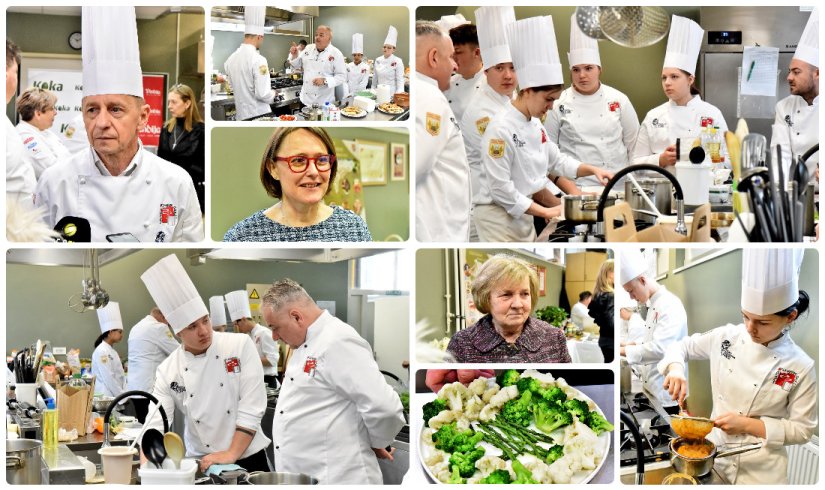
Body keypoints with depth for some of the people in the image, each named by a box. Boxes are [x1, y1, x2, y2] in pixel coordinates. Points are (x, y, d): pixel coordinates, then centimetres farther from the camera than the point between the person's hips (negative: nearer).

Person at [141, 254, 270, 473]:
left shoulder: (241, 346, -6)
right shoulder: (168, 371, -2)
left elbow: (252, 405, -9)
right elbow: (155, 425, -6)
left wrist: (231, 454, -15)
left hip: (247, 460, -2)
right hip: (200, 465, 2)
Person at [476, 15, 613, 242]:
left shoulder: (535, 125, 7)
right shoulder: (501, 129, -21)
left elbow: (557, 161, 18)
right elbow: (500, 188, -23)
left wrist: (592, 169, 2)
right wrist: (545, 212, -19)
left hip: (523, 216, 9)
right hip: (497, 216, -9)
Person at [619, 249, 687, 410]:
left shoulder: (670, 305, -17)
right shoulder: (654, 304, 14)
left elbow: (659, 348, -27)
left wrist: (623, 350, -23)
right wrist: (633, 345, 7)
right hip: (653, 390, 9)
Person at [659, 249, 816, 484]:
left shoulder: (801, 367, -16)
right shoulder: (727, 337, -7)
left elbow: (803, 430, -11)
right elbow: (682, 346, 7)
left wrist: (748, 425, -21)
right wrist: (676, 369, -15)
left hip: (760, 469, -3)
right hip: (713, 450, 3)